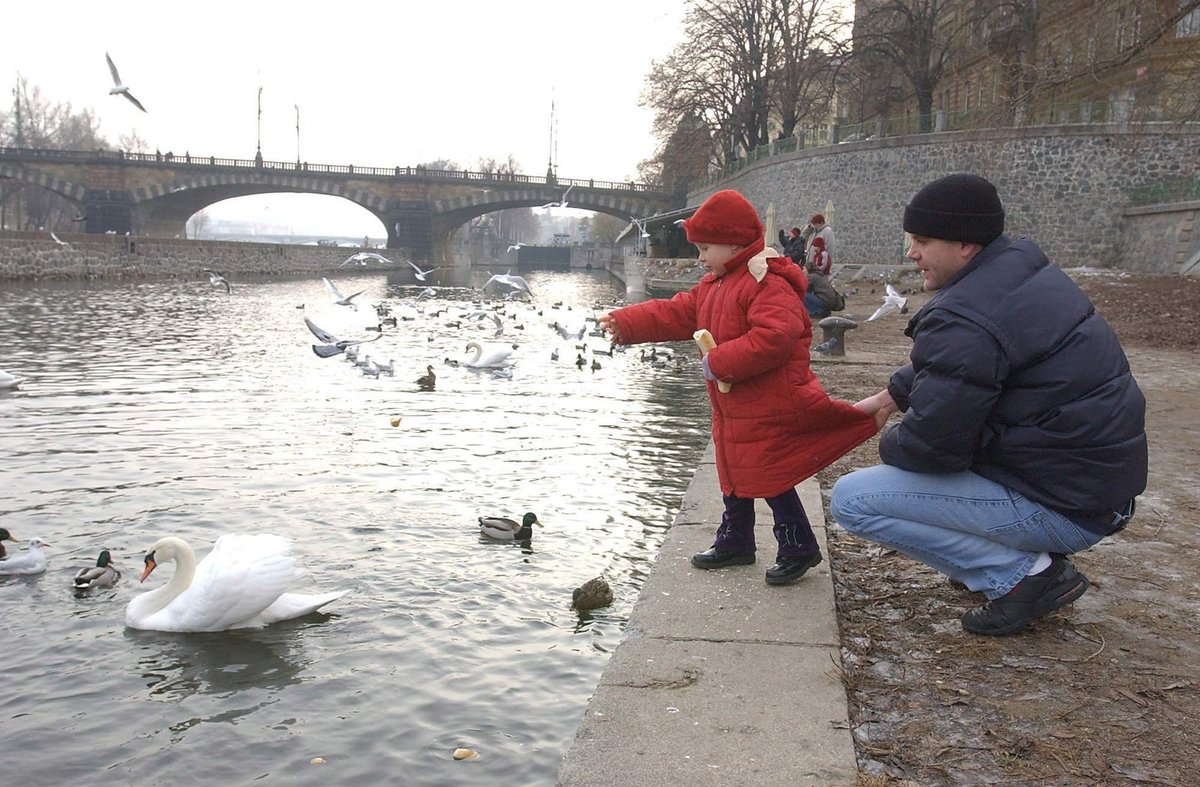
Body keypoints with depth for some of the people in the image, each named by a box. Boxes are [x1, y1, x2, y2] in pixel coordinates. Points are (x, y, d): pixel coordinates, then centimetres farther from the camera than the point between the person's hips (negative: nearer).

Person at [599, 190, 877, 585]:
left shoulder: (768, 282, -20)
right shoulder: (713, 285, 12)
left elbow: (773, 338, -32)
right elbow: (675, 313, 14)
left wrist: (718, 363, -29)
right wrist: (624, 323, 6)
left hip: (768, 409, -10)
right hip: (734, 407, 10)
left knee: (771, 477, -2)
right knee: (736, 476, 19)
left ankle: (798, 548, 14)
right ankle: (734, 542, 34)